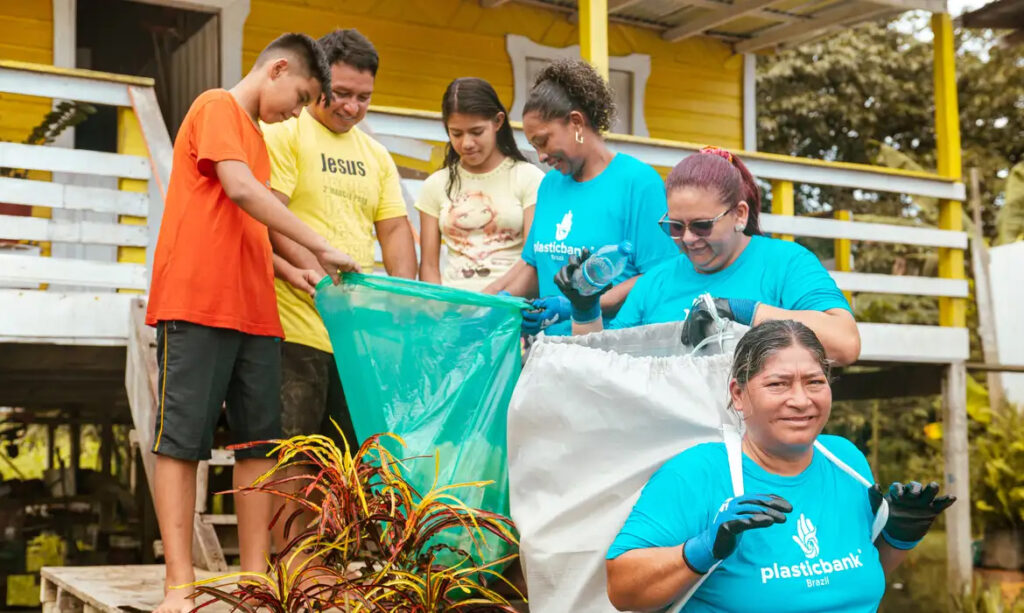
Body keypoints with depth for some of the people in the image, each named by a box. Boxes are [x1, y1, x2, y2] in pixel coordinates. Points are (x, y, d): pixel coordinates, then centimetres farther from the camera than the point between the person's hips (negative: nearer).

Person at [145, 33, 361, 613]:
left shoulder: (254, 133, 24)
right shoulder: (217, 107, -1)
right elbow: (241, 190, -16)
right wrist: (321, 248, -16)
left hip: (254, 311, 8)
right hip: (198, 302, -8)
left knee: (261, 442, 3)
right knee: (183, 439, -5)